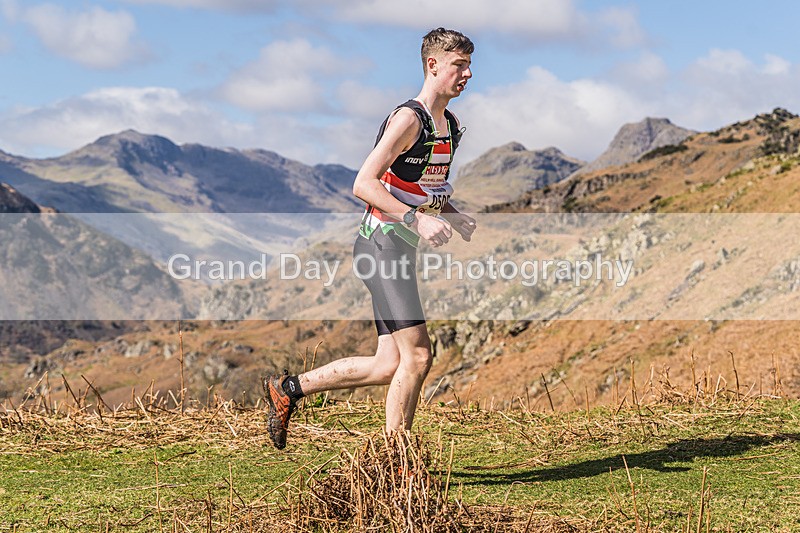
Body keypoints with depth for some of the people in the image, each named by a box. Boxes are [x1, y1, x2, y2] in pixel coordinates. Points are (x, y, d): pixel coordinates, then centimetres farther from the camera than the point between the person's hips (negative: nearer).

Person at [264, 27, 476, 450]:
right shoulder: (409, 119, -14)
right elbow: (363, 184, -21)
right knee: (417, 355, -11)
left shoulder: (451, 126, 15)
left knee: (390, 365, 7)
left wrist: (453, 218, 10)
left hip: (400, 251, 9)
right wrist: (415, 218, -30)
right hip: (382, 244, -9)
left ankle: (287, 388, 19)